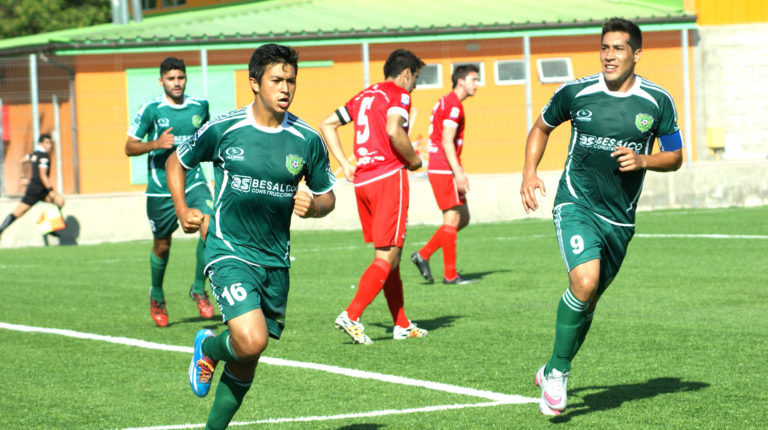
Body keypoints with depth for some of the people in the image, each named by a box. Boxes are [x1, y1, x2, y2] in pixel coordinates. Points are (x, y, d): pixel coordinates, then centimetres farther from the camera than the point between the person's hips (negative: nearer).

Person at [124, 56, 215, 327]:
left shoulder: (199, 106, 5)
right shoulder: (151, 110, -6)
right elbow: (129, 147, -3)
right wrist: (155, 144, -20)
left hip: (193, 181, 2)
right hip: (160, 187, -2)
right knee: (162, 246, 8)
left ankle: (199, 289, -3)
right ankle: (157, 295, 36)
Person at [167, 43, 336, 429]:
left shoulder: (307, 140, -1)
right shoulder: (223, 129, -7)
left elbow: (327, 196, 12)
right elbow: (177, 162, 11)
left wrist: (312, 206, -10)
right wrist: (183, 212, 1)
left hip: (276, 259, 4)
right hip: (229, 251, -4)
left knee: (247, 362, 10)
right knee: (252, 340, -23)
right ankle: (209, 348, 12)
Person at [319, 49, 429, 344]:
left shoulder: (364, 96, 19)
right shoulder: (398, 95, -4)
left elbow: (327, 125, 21)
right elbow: (394, 131, -23)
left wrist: (345, 164, 16)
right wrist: (414, 160, -7)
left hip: (362, 180, 8)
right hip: (389, 176, -8)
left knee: (390, 256, 13)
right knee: (387, 258, -8)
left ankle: (402, 325, 16)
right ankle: (351, 316, -19)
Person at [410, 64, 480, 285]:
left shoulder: (445, 102, 20)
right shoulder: (454, 105, -12)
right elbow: (447, 141, -20)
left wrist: (458, 172, 24)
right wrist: (458, 173, -23)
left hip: (440, 170, 10)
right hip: (445, 170, -10)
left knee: (463, 218, 11)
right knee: (452, 219, -7)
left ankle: (423, 255, 10)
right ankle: (450, 275, -4)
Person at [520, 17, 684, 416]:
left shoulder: (658, 101, -2)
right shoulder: (575, 92, -3)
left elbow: (675, 156, 8)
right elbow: (541, 128, 14)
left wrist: (642, 160, -12)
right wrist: (529, 172, 1)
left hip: (620, 216, 3)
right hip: (576, 203, -3)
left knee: (590, 297, 11)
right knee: (584, 282, -25)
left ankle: (552, 371, 32)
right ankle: (558, 372, -9)